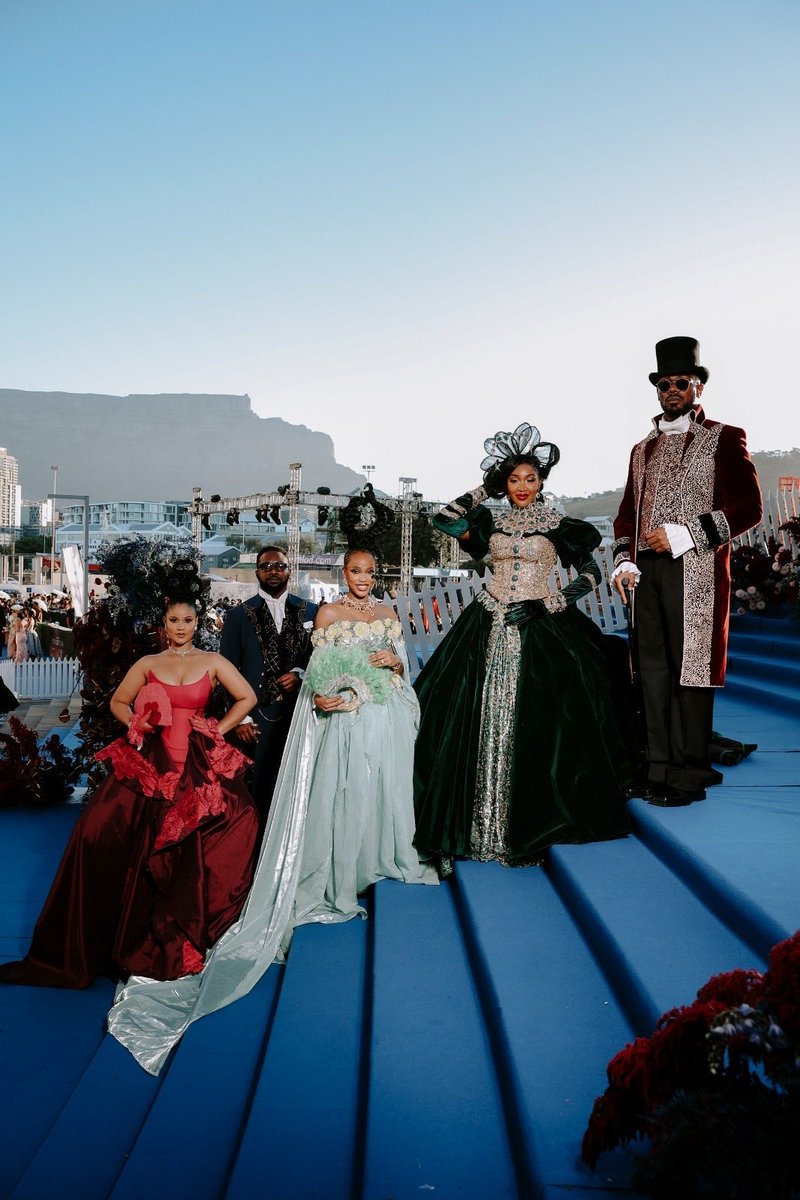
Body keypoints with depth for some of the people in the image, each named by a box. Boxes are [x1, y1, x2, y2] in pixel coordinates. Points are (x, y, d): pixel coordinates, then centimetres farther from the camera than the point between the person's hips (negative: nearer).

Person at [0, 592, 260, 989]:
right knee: (102, 832, -15)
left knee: (236, 818, -23)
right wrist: (134, 723, 2)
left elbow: (247, 697, 10)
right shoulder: (148, 663, 13)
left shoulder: (213, 662, 9)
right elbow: (118, 701, 20)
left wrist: (219, 729, 3)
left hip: (197, 763, -1)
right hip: (148, 760, 1)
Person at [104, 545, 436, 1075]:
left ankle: (392, 858, 36)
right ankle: (344, 885, 5)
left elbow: (404, 667, 12)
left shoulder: (388, 613, 11)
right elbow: (320, 670, -6)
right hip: (347, 719, -4)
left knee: (389, 788, 15)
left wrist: (393, 659, -10)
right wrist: (325, 697, -25)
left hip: (387, 719, 5)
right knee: (346, 795, -3)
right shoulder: (328, 613, -2)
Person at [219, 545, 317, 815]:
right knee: (258, 788, 4)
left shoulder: (310, 611, 7)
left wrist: (300, 674, -9)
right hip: (257, 716, -1)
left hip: (300, 712, 1)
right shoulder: (238, 615, 4)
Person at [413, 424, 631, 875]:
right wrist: (487, 488, 10)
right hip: (487, 628, 3)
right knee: (476, 718, -1)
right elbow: (444, 518, 11)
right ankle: (474, 821, 10)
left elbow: (592, 575, 1)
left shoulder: (558, 525, 1)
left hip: (539, 629, -3)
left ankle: (526, 826, 7)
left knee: (532, 723, -5)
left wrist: (545, 606, -9)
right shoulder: (491, 519, 10)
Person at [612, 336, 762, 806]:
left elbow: (748, 508, -4)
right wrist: (624, 561, 4)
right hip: (646, 572, 5)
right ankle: (661, 768, 13)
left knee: (689, 667, -5)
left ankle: (690, 775, 3)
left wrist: (684, 534, -13)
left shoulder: (724, 439, 4)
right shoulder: (644, 447, 20)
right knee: (653, 668, 5)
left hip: (695, 570, -5)